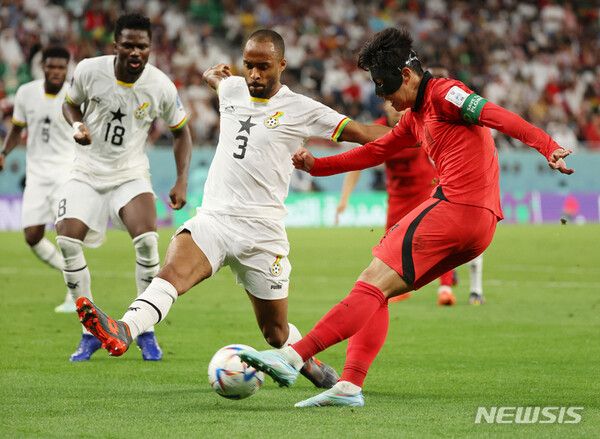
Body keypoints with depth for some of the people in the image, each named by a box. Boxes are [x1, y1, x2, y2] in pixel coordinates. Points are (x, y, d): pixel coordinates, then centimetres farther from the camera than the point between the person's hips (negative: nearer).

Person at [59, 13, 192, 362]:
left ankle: (146, 331, -6)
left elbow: (181, 132, 3)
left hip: (131, 175, -1)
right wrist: (78, 126, -14)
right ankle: (91, 332, -1)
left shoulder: (161, 87, -12)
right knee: (68, 240, -18)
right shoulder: (89, 70, -12)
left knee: (146, 238, -25)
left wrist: (182, 182, -6)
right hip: (88, 172, 1)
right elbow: (70, 104, 9)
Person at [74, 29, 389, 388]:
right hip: (213, 218, 2)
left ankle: (309, 363, 40)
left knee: (276, 332, 8)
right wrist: (214, 73, 25)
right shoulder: (232, 89, 12)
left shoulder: (300, 109, -1)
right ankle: (123, 332, -53)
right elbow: (217, 76, 41)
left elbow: (359, 132, -5)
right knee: (173, 270, -30)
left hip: (261, 231, -2)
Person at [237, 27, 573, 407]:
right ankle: (350, 386, -1)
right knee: (375, 290, 9)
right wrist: (316, 166, 26)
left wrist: (548, 147, -29)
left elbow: (498, 116, -16)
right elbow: (375, 151, 32)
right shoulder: (415, 117, 25)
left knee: (374, 283, -13)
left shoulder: (444, 94, -4)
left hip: (456, 206, -9)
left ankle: (293, 357, -18)